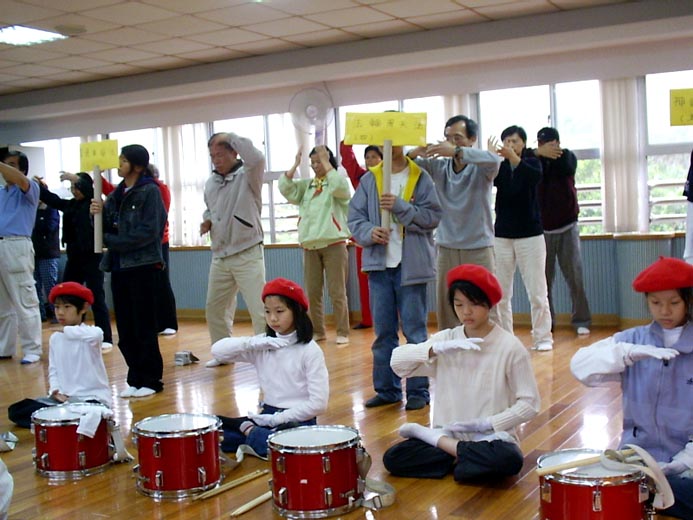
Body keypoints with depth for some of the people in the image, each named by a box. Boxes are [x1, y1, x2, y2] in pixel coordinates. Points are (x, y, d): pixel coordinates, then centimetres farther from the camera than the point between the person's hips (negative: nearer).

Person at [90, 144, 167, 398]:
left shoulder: (150, 191, -5)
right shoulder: (116, 194, 13)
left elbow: (148, 232, -14)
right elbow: (105, 230, 12)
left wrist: (111, 241, -12)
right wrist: (98, 214, -8)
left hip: (143, 267, -6)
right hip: (119, 267, 6)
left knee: (144, 327, -1)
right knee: (125, 329, 7)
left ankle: (151, 380, 9)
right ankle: (135, 379, 17)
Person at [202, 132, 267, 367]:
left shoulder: (247, 176, -10)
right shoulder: (210, 183, 9)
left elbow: (257, 158, -32)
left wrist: (230, 136, -22)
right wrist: (206, 221, 3)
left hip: (247, 255, -7)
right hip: (220, 257, 7)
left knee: (260, 310, -9)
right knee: (214, 308, 16)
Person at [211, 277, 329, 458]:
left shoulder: (309, 350, -10)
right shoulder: (262, 344, 4)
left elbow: (318, 403, -14)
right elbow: (217, 350, -2)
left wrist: (277, 419, -15)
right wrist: (253, 343, -14)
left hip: (297, 420, -3)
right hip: (267, 417, 4)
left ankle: (249, 430, -12)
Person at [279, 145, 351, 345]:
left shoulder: (338, 182, 3)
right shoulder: (306, 185, 15)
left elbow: (340, 186, -20)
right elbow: (285, 188, 3)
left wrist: (326, 162, -14)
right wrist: (295, 164, -1)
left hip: (333, 243, -4)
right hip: (310, 245, 5)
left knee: (337, 292, -4)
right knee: (312, 292, 6)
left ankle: (342, 332, 3)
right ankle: (317, 331, 16)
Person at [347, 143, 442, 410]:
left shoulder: (421, 178, 0)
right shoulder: (369, 180, 7)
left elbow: (433, 216, -8)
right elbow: (355, 218, 5)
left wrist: (401, 206, -18)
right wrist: (369, 232, -14)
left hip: (411, 264, -3)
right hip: (379, 264, 3)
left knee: (415, 329, 2)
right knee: (383, 331, 10)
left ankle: (418, 390, 11)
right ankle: (387, 389, 21)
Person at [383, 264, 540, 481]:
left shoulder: (510, 347, -9)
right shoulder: (446, 339, 0)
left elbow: (529, 403, -8)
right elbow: (397, 361, -10)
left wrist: (486, 424, -18)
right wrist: (438, 348, -24)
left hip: (491, 439, -1)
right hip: (448, 434, 1)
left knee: (509, 460, -35)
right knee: (393, 458, -17)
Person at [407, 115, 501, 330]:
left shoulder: (480, 168, -4)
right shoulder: (439, 166, 6)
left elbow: (494, 160, -26)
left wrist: (457, 151, -38)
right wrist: (413, 153, -24)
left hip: (479, 249, -3)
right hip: (446, 250, 3)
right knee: (445, 311, 8)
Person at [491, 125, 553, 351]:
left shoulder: (531, 162, 2)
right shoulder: (499, 166, 5)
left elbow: (536, 177, -21)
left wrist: (515, 159, -37)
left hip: (530, 234, -1)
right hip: (502, 235, 2)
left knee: (537, 291, -2)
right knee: (500, 293, 1)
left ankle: (543, 337, 5)